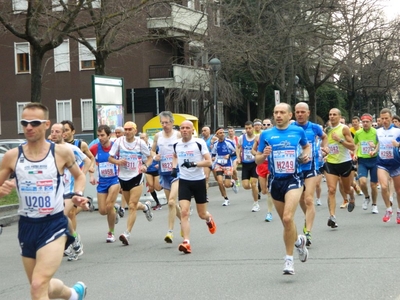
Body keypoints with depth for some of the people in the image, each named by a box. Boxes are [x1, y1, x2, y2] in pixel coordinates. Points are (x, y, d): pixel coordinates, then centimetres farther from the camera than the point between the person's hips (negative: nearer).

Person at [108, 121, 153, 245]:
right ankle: (146, 206, 51)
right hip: (123, 177, 3)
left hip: (136, 176, -3)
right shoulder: (119, 141, -2)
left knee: (132, 206, -12)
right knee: (131, 205, 17)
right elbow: (110, 157, 1)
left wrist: (145, 165, -14)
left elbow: (149, 157, 6)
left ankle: (127, 234, -13)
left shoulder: (140, 142, -5)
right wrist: (118, 161, -20)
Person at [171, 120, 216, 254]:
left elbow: (208, 162, -12)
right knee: (184, 212, -15)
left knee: (202, 214, 10)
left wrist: (194, 164, -27)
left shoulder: (199, 143, -9)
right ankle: (186, 242, -17)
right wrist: (174, 167, 7)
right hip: (184, 181, 2)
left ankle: (209, 219, 49)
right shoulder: (176, 144, 3)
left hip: (199, 181, -2)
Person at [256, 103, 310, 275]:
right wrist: (264, 155, -16)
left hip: (293, 179, -3)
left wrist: (306, 155, 1)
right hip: (275, 181, 3)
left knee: (288, 218, -20)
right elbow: (257, 160, 5)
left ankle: (289, 259, -8)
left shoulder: (298, 131, 2)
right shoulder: (266, 135, 2)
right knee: (286, 222, 12)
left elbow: (306, 146, 22)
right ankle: (298, 240, 45)